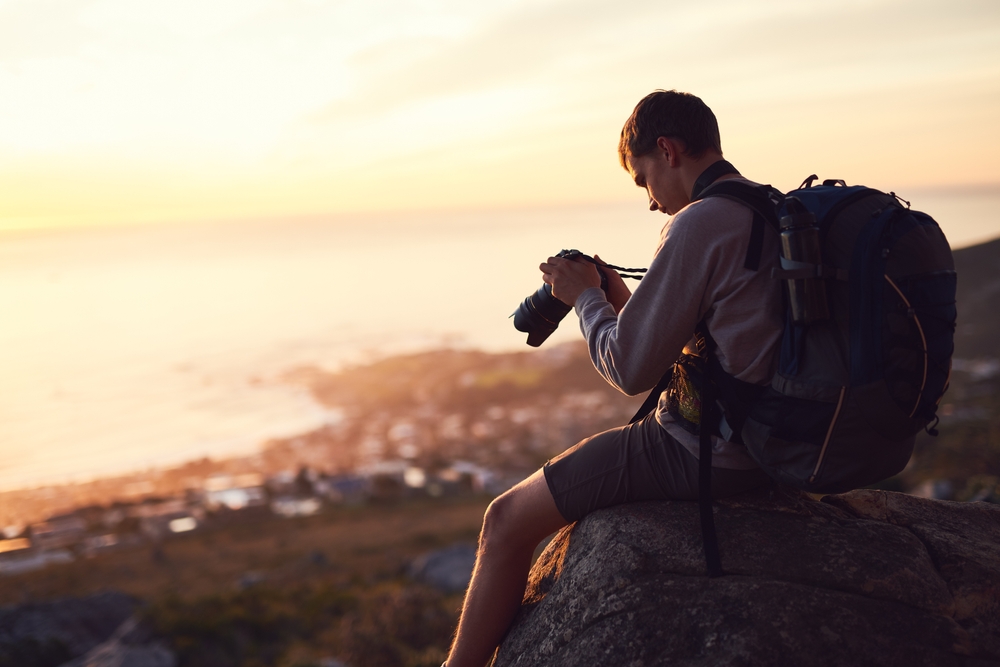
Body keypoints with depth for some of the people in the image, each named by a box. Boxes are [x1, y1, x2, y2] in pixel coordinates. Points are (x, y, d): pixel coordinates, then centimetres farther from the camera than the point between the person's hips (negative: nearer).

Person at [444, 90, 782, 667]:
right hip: (761, 442, 10)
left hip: (702, 454, -10)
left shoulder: (699, 223, -20)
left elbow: (631, 369, -18)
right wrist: (623, 303, 11)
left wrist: (586, 297, -2)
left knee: (507, 521, 0)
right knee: (581, 480, 30)